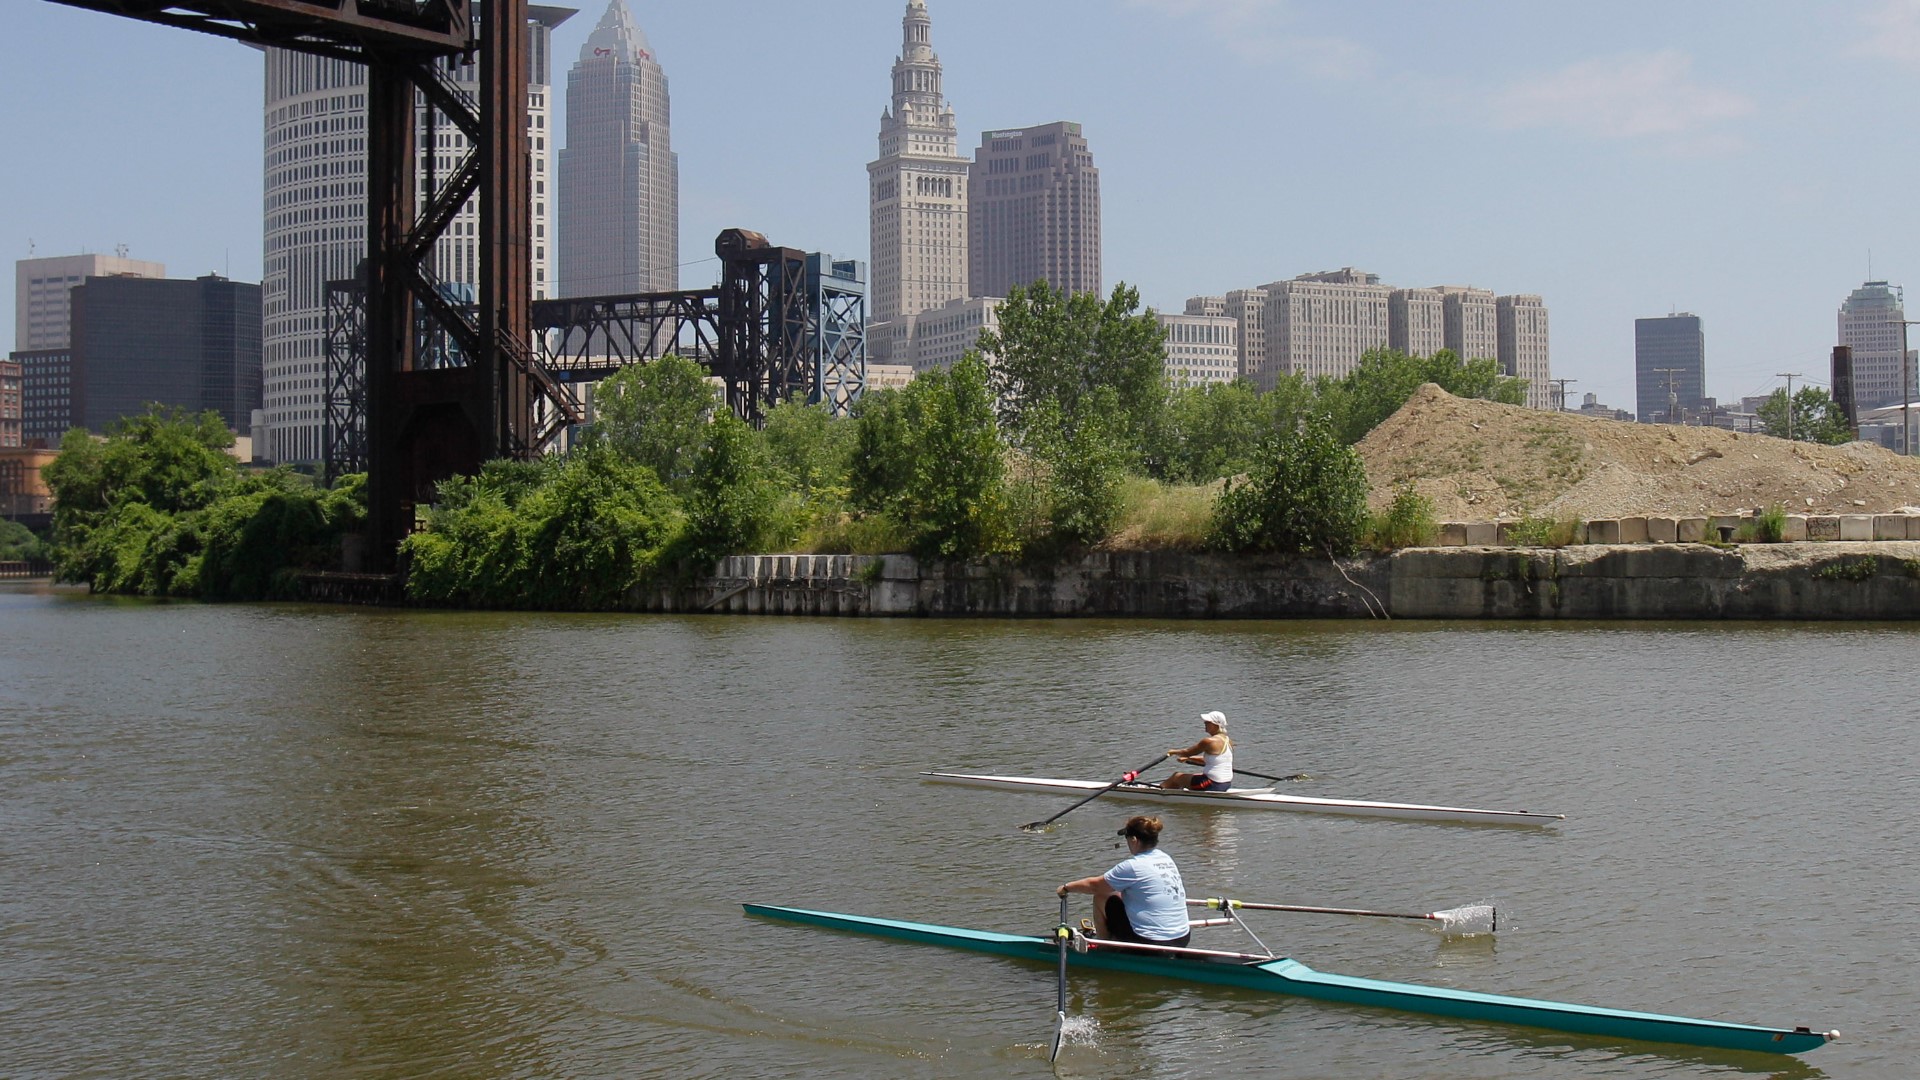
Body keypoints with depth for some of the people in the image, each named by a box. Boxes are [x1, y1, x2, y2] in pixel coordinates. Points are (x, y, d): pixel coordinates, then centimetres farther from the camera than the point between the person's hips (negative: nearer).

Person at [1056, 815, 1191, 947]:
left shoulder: (1132, 866, -14)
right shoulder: (1166, 858, 8)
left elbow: (1093, 885, -2)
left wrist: (1066, 888, 14)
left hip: (1152, 943, -8)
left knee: (1101, 898, 6)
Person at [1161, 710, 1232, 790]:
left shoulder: (1209, 741, -17)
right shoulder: (1228, 742, 9)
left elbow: (1187, 752, -5)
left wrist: (1174, 752, 15)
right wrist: (1188, 759, 26)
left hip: (1212, 785, -9)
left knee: (1177, 777, 9)